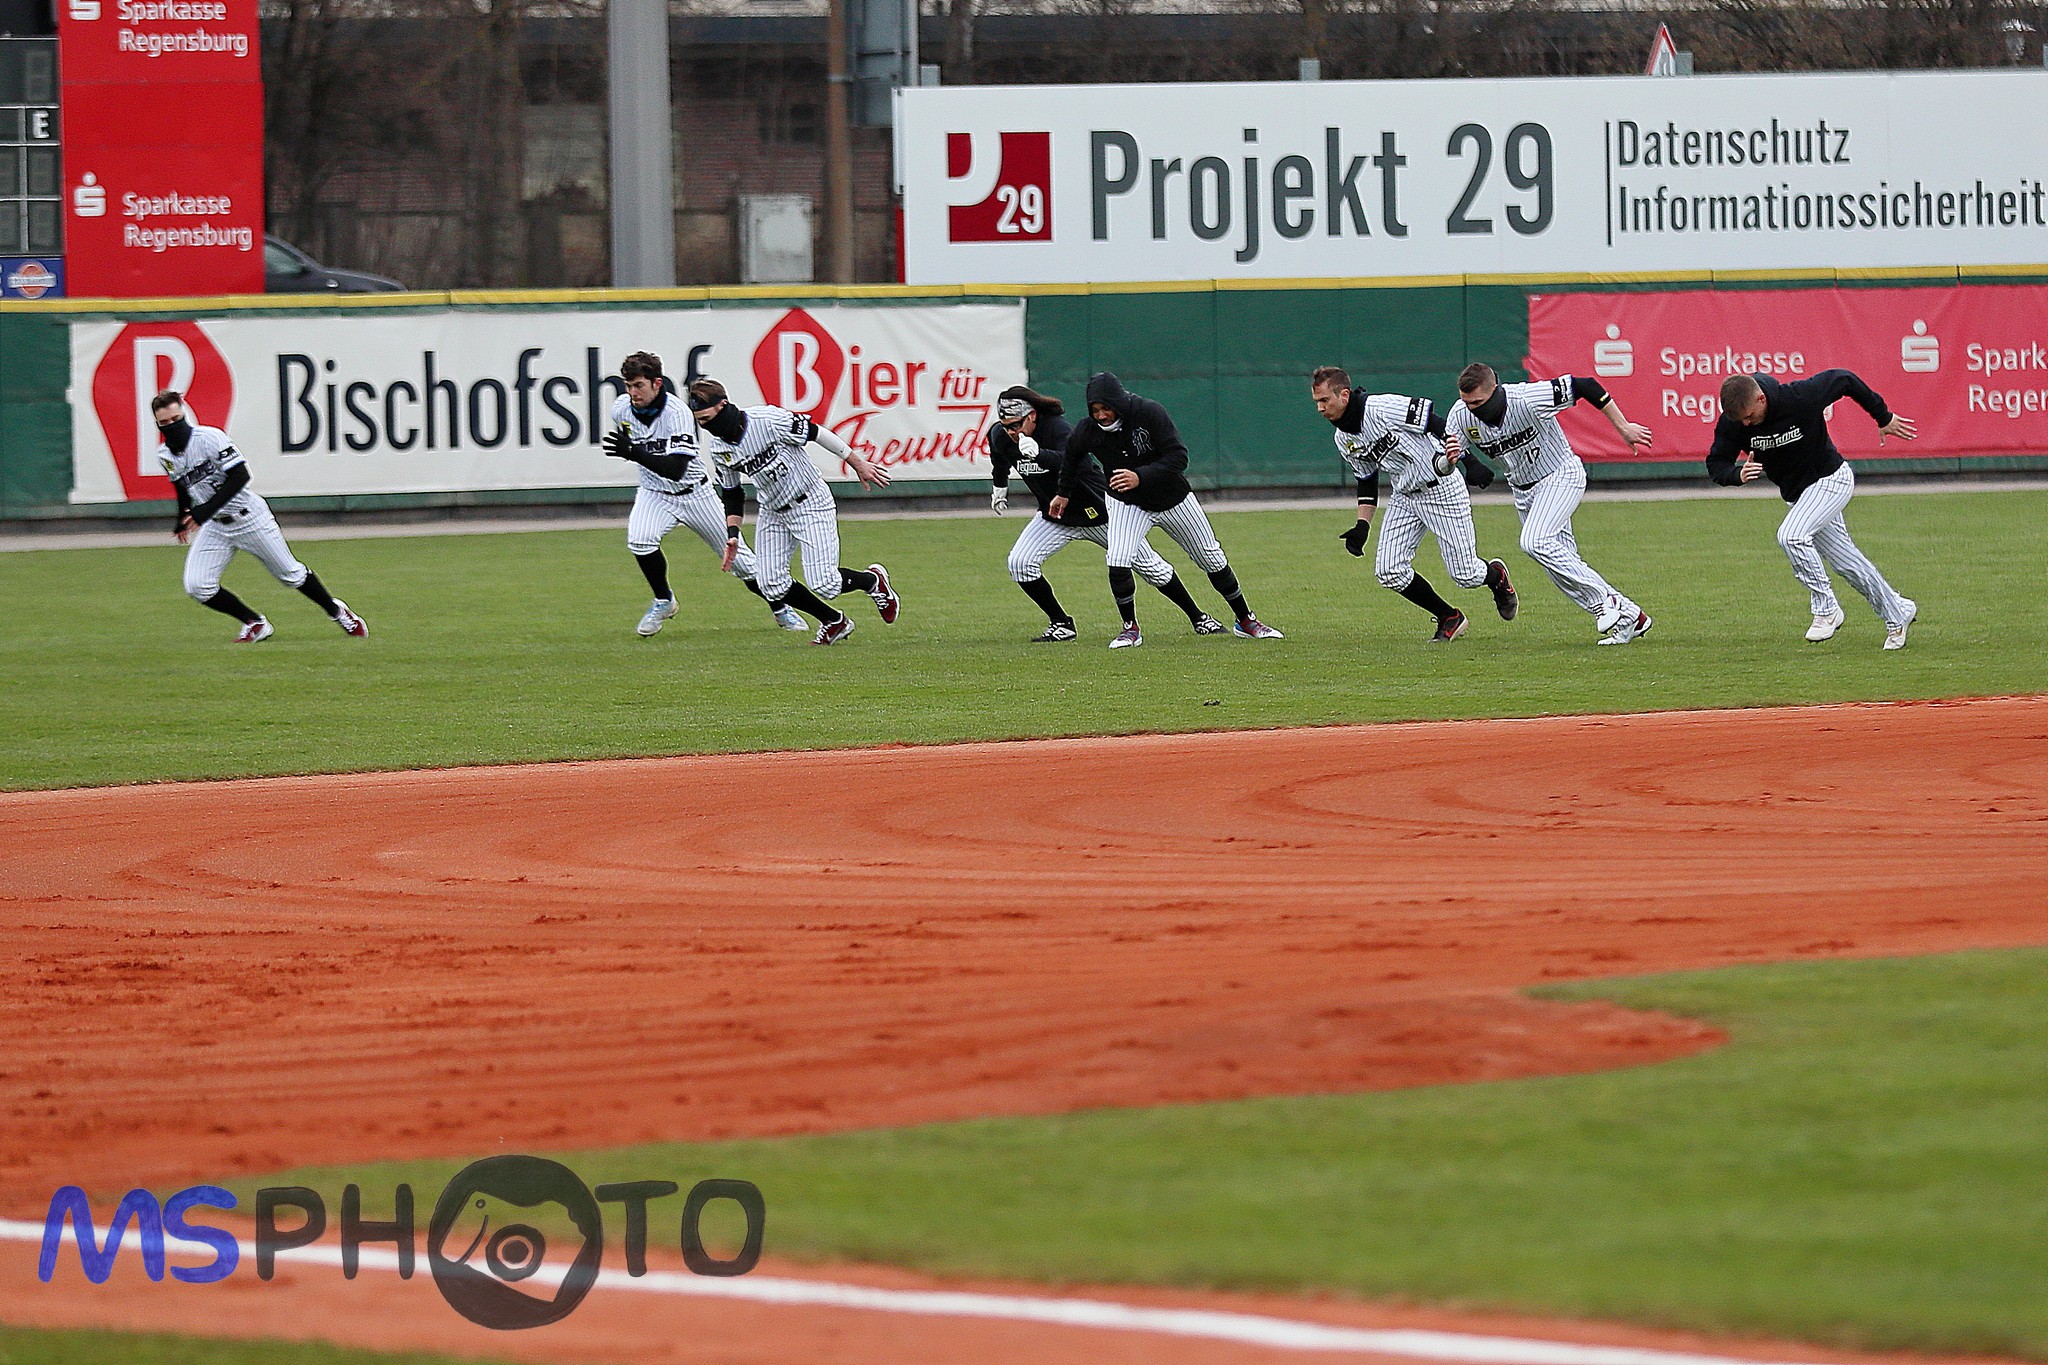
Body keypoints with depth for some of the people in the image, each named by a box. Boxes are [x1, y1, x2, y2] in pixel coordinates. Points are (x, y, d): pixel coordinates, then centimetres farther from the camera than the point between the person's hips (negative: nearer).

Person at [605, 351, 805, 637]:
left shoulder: (677, 413, -28)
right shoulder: (621, 408, -12)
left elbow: (676, 470, -38)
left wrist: (634, 453, -46)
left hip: (693, 493, -3)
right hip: (655, 493, 3)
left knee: (738, 558, 3)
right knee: (639, 539, -28)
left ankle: (780, 608, 27)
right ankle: (663, 602, -4)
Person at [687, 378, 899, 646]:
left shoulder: (767, 420, -25)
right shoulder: (717, 448, -5)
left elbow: (814, 433, -15)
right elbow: (732, 494, 9)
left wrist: (858, 463, -8)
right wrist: (732, 535, -2)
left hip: (811, 505, -6)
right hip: (772, 511, 6)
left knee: (823, 584, -14)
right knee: (772, 586, -4)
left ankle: (873, 580, 18)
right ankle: (834, 621, 18)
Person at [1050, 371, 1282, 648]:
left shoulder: (1149, 413, -27)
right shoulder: (1087, 432, -18)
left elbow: (1178, 457, -29)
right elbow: (1072, 456, 7)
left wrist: (1141, 476, -40)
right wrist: (1065, 493, 16)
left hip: (1173, 498, -1)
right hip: (1128, 504, 1)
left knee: (1213, 560, 7)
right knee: (1118, 562, -21)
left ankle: (1245, 621, 24)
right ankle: (1131, 628, -1)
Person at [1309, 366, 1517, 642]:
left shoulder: (1383, 408, -23)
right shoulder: (1344, 440, 3)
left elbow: (1438, 424, -22)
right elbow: (1366, 482, 16)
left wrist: (1470, 462, -29)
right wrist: (1362, 526, 4)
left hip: (1443, 489, -7)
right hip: (1404, 498, 7)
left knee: (1465, 575, -5)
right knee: (1388, 573, -7)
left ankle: (1496, 576, 33)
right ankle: (1450, 618, 12)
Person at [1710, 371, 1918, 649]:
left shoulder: (1801, 398, -29)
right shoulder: (1732, 422, -17)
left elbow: (1844, 379, -13)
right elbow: (1716, 465, -9)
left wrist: (1884, 418, -1)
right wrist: (1739, 474, -34)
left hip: (1831, 479, -6)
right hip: (1797, 494, 6)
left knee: (1791, 535, -27)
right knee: (1845, 561, 12)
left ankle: (1827, 609, -13)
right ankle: (1897, 613, 30)